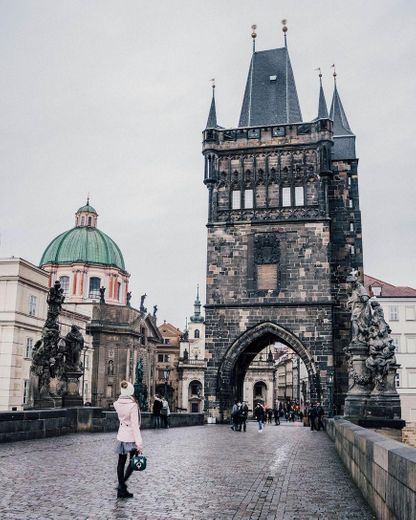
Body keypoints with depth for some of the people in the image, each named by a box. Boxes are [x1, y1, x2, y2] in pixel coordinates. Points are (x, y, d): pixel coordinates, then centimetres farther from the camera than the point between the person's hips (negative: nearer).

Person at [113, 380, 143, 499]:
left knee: (121, 462, 12)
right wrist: (139, 443, -18)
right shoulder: (133, 405, -20)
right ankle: (122, 484, -2)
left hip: (121, 435, 5)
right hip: (131, 436, -5)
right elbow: (135, 424, -21)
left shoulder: (118, 404, -4)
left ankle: (121, 489, 18)